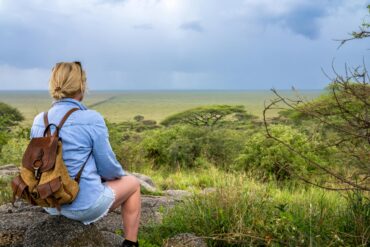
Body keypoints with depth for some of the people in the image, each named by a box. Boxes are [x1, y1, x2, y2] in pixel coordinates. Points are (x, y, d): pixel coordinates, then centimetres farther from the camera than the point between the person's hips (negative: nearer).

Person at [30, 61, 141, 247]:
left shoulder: (39, 121, -3)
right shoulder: (92, 120, -20)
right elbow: (108, 168, -13)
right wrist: (120, 174, 11)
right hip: (84, 205, -6)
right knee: (132, 183, 21)